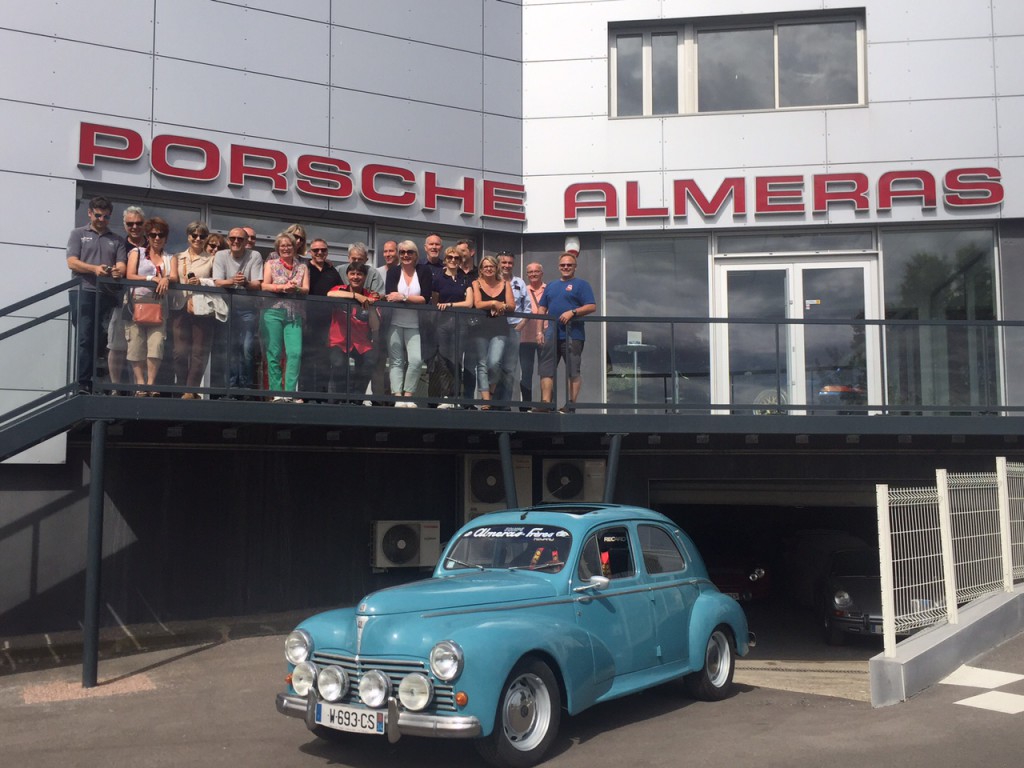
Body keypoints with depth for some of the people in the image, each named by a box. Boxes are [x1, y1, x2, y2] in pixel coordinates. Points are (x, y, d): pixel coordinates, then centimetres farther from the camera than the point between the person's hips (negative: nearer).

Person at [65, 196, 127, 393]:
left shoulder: (117, 240, 19)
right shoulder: (78, 234, 13)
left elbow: (122, 265, 7)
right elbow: (72, 262, 0)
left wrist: (118, 271, -18)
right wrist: (95, 269, -17)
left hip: (109, 294, 2)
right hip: (83, 292, -2)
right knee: (85, 338, -6)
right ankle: (83, 383, -5)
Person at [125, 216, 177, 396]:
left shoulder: (170, 258, 20)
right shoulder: (137, 252, 16)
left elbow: (175, 277, 2)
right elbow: (130, 276, 1)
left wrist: (166, 280, -21)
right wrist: (152, 279, -11)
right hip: (137, 302, -1)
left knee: (156, 344, -13)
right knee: (136, 345, -7)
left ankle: (151, 384, -11)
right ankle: (140, 384, -4)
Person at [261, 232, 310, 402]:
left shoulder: (302, 267, 16)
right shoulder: (271, 264, 12)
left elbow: (306, 289, 6)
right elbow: (264, 286, 1)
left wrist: (296, 288, -15)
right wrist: (284, 287, -13)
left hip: (295, 315, 1)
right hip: (273, 312, -1)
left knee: (295, 353, -12)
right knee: (273, 353, -5)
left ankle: (291, 392, -9)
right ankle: (276, 392, -1)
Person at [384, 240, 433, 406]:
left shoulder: (424, 271, 3)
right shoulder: (393, 271, 5)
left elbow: (425, 298, -8)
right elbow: (389, 296, -10)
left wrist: (404, 297, -18)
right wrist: (414, 298, -21)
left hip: (414, 325, -1)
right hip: (395, 323, 1)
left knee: (416, 360, -15)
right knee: (396, 361, -4)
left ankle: (408, 396, -4)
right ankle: (398, 397, -7)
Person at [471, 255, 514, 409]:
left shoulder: (504, 284, 11)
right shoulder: (476, 283, 5)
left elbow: (512, 305, 3)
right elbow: (478, 304, -8)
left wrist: (502, 306, -15)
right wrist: (495, 303, -10)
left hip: (500, 328, 1)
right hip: (481, 328, 0)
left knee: (495, 362, -15)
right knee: (482, 364, -4)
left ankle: (491, 390, 10)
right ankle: (485, 399, -4)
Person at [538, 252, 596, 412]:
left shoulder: (581, 284, 4)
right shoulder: (551, 286, 21)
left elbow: (592, 307, -6)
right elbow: (542, 310, 20)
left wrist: (572, 312, -17)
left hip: (572, 336, -6)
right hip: (551, 336, 6)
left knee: (573, 372, -3)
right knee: (546, 370, 2)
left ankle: (571, 404, -2)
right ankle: (546, 403, 3)